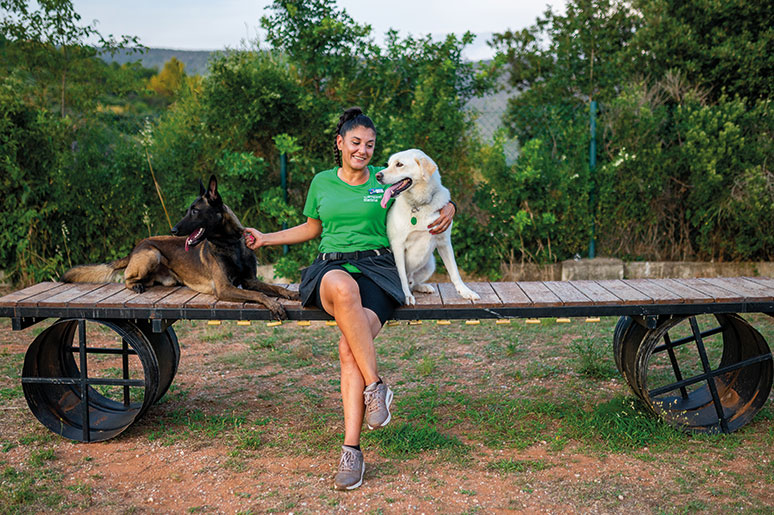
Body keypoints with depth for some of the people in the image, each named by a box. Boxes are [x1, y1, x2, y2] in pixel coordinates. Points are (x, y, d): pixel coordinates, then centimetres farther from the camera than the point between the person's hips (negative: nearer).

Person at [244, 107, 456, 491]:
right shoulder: (322, 183, 17)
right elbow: (312, 228, 30)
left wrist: (448, 209, -3)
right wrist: (265, 239, 26)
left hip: (376, 268, -1)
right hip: (331, 267, 1)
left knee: (350, 347, -30)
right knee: (342, 287, -42)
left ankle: (351, 449, -26)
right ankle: (375, 385, -34)